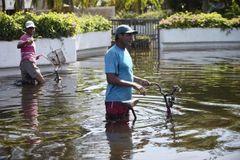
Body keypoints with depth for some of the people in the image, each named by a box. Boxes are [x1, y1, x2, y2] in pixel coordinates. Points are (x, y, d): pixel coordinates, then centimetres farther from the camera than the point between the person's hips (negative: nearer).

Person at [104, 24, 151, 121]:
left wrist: (140, 80, 9)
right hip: (115, 101, -9)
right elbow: (111, 79, -23)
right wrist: (133, 85, -23)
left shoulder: (125, 52, 14)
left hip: (126, 100, 9)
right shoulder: (112, 53, -15)